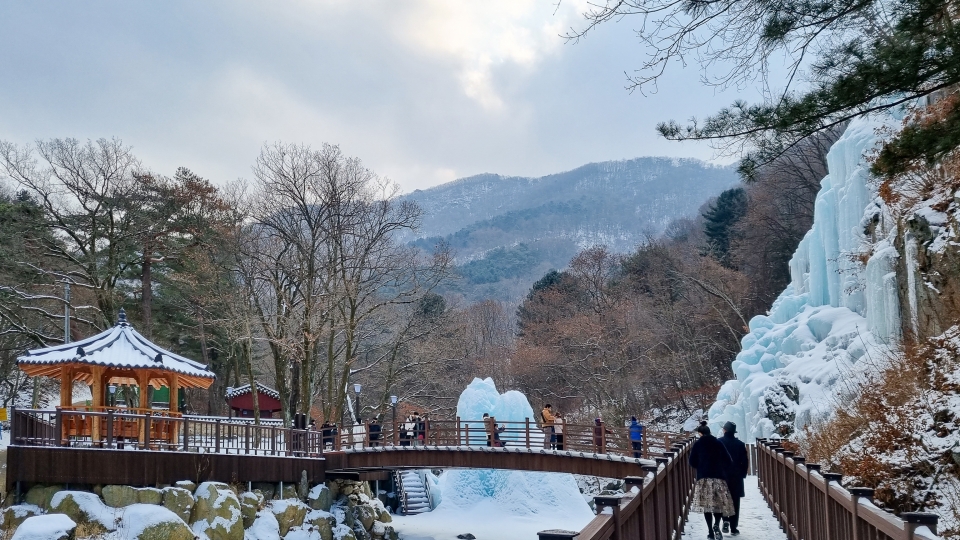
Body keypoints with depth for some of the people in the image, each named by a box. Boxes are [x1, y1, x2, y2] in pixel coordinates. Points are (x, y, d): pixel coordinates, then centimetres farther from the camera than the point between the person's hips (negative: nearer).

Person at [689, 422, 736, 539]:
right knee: (720, 503, 7)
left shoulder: (697, 444, 2)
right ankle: (716, 525, -17)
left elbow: (692, 462, 3)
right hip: (719, 477, 1)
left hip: (703, 477, -1)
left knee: (706, 503, 3)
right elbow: (728, 462, 4)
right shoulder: (718, 443, 5)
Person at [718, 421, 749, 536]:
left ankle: (725, 520, -10)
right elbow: (745, 462, 1)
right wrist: (742, 474, 11)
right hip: (736, 477, 1)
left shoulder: (718, 443, -6)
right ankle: (734, 528, 7)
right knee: (735, 502, 7)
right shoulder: (740, 444, -1)